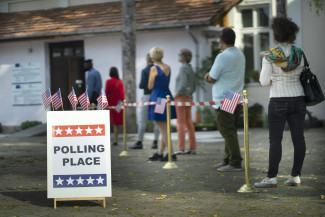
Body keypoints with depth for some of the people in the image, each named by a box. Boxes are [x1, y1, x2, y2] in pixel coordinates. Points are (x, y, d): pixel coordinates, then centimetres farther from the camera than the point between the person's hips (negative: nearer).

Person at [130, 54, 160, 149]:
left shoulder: (145, 71, -8)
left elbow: (142, 85, -13)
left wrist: (140, 85, 8)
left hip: (147, 96, -5)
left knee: (142, 120, -1)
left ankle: (139, 142, -4)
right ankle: (155, 142, 3)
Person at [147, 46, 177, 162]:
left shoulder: (154, 69, -12)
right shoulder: (168, 67, 8)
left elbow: (150, 87, -8)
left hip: (157, 97, -7)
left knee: (163, 129, -4)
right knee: (164, 128, 13)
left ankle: (172, 154, -7)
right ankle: (160, 153, 21)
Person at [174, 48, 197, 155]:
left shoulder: (183, 68, -12)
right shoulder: (191, 69, 15)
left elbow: (183, 85, -23)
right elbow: (193, 87, 18)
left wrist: (176, 95, -13)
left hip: (181, 97, -9)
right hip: (189, 98, 9)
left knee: (181, 123, -7)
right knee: (189, 123, 8)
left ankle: (181, 148, -8)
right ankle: (192, 148, 7)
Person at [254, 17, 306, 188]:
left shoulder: (270, 56, -10)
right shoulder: (298, 53, 2)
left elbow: (264, 81, -8)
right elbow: (301, 74, 8)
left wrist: (263, 72, 11)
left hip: (278, 101, -4)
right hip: (298, 99, 4)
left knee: (275, 140, -3)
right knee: (298, 138, 6)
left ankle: (271, 177, -5)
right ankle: (296, 176, 8)